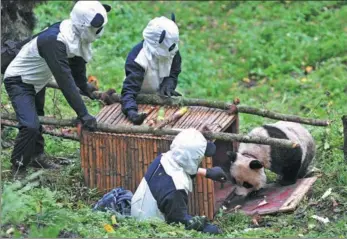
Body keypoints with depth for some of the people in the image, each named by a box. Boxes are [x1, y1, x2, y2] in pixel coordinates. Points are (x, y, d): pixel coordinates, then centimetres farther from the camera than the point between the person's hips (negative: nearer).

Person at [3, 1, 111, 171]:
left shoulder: (76, 34, -12)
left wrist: (84, 87, 23)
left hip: (36, 81, 9)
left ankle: (36, 157, 40)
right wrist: (83, 114, -39)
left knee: (37, 120, 23)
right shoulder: (54, 41, -39)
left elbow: (77, 64, 9)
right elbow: (65, 80, -40)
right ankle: (18, 169, -5)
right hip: (19, 81, -9)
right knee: (30, 125, -20)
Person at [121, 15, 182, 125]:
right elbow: (129, 90, -39)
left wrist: (168, 85, -21)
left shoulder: (172, 51, -15)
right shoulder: (138, 59, -32)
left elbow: (174, 72, 2)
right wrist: (131, 112, -58)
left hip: (161, 97, 5)